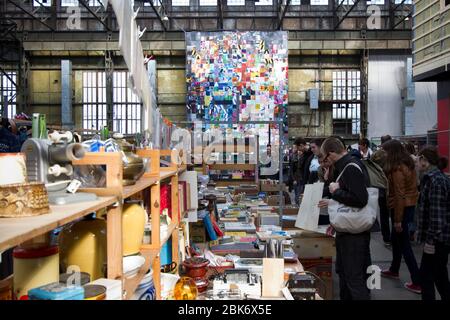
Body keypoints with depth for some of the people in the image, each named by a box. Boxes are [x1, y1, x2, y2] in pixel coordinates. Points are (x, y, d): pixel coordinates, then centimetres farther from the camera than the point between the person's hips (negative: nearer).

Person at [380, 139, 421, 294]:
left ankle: (417, 282, 3)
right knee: (395, 239, 22)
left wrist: (398, 220, -19)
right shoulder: (407, 164, 8)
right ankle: (394, 270, 37)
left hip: (402, 208, -10)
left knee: (404, 244, -2)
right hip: (410, 205, 10)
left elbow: (399, 196, -23)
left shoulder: (397, 169, -22)